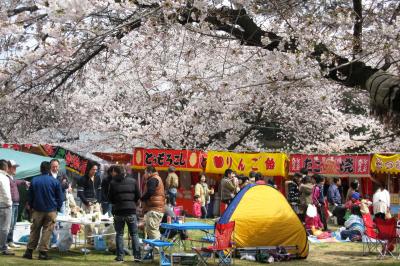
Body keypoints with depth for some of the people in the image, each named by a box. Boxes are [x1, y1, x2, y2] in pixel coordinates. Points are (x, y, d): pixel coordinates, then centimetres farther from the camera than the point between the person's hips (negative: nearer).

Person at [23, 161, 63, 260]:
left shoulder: (34, 181, -1)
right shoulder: (55, 181, -6)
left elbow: (30, 196, 7)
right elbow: (60, 197, -1)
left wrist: (31, 206, 19)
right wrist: (58, 208, 10)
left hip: (37, 210, 2)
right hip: (51, 210, -2)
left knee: (34, 231, 9)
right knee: (47, 231, 2)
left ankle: (29, 251, 8)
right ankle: (43, 252, -1)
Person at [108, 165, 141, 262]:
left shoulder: (113, 182, -4)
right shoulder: (133, 181, 1)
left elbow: (110, 198, 1)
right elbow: (138, 196, 3)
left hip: (118, 211, -1)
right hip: (131, 211, 1)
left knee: (119, 234, 9)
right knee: (134, 234, 8)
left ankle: (120, 256, 6)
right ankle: (137, 255, 2)